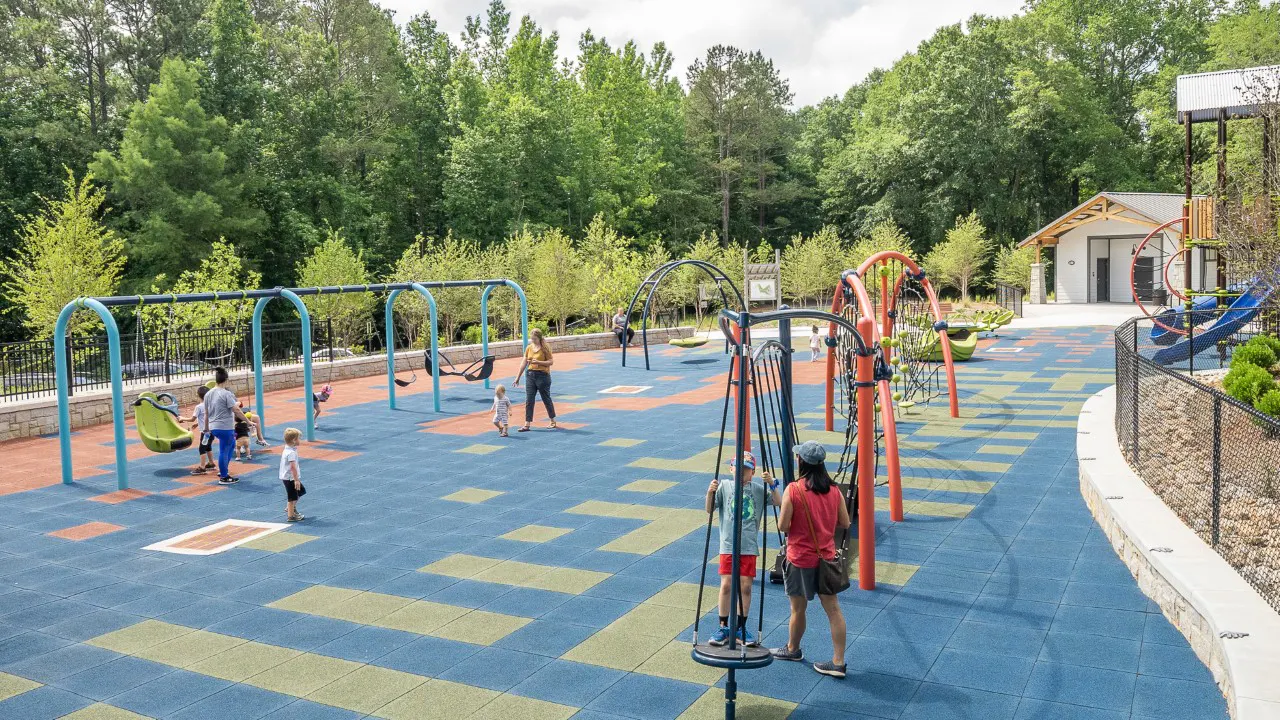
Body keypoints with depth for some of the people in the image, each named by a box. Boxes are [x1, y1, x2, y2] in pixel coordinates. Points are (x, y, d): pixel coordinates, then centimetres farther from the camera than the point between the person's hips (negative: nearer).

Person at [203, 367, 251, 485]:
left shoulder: (208, 394, 7)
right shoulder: (226, 394, -14)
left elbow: (206, 413, 13)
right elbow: (236, 410, -18)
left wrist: (206, 428, 23)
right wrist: (248, 421, -11)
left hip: (214, 427, 8)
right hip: (225, 427, -8)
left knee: (231, 444, 25)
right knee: (224, 451, 1)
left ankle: (223, 470, 27)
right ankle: (224, 477, 9)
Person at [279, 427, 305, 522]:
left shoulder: (286, 450, 9)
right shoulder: (291, 453, -24)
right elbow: (293, 467, -28)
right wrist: (296, 480, -27)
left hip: (286, 476, 10)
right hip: (290, 478, -10)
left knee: (301, 491, 21)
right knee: (292, 497, 0)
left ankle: (290, 508, 30)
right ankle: (290, 516, 9)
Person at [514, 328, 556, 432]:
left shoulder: (545, 348, -8)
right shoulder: (529, 348, 6)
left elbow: (551, 361, -10)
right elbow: (524, 363, 10)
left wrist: (538, 362, -23)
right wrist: (518, 378, 10)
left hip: (542, 375, -5)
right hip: (530, 375, 5)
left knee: (546, 399, 7)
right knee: (529, 401, 1)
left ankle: (553, 421, 24)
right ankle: (527, 425, 2)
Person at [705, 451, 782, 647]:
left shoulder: (757, 489, 3)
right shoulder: (724, 486, 1)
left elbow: (778, 503, -1)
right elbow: (710, 510, -1)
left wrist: (772, 486, -16)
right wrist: (710, 493, -18)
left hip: (749, 546, 1)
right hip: (728, 545, -1)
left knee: (745, 587, 2)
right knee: (726, 585, -3)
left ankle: (741, 628, 15)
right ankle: (723, 627, 10)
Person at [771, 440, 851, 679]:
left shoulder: (793, 489, -17)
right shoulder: (834, 490, -3)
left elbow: (783, 526, -15)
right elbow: (845, 523, 4)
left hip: (800, 558, -4)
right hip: (826, 557, 4)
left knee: (798, 608, 14)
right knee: (832, 608, 7)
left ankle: (793, 649, 34)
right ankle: (838, 662, 8)